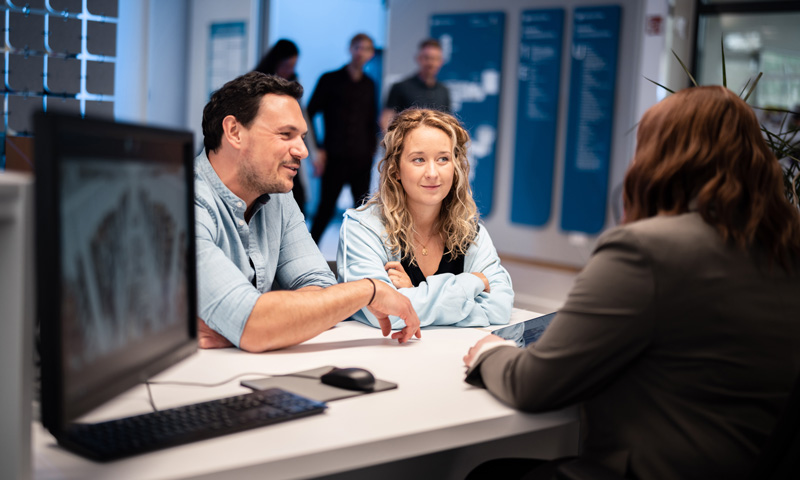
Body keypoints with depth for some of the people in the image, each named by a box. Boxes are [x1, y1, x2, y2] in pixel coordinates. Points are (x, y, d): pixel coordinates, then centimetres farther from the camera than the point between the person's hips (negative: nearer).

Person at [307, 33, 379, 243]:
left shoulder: (369, 85, 14)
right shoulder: (330, 80, 0)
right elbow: (309, 114, 0)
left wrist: (372, 146, 8)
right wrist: (317, 149, -7)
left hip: (362, 159, 4)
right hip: (335, 157, -4)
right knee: (326, 208, -4)